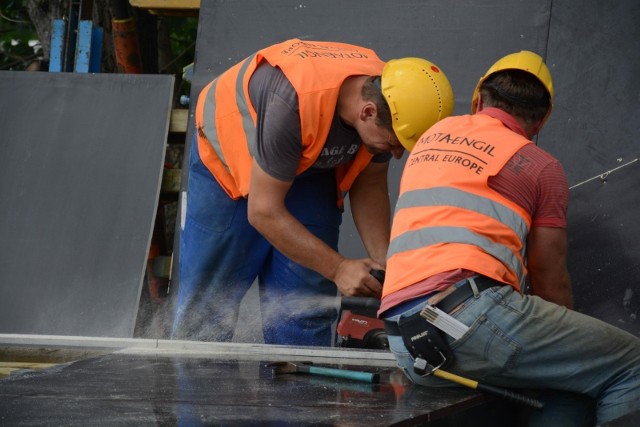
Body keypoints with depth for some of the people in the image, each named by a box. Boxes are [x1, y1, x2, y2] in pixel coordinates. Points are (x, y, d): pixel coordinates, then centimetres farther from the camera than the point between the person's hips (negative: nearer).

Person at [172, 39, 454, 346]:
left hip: (309, 165, 5)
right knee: (206, 306, -2)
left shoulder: (389, 103, -24)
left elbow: (369, 186, -6)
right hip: (226, 156, -5)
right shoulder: (292, 104, -43)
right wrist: (338, 268, -31)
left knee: (308, 308, -4)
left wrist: (385, 264, -19)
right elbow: (263, 211, -33)